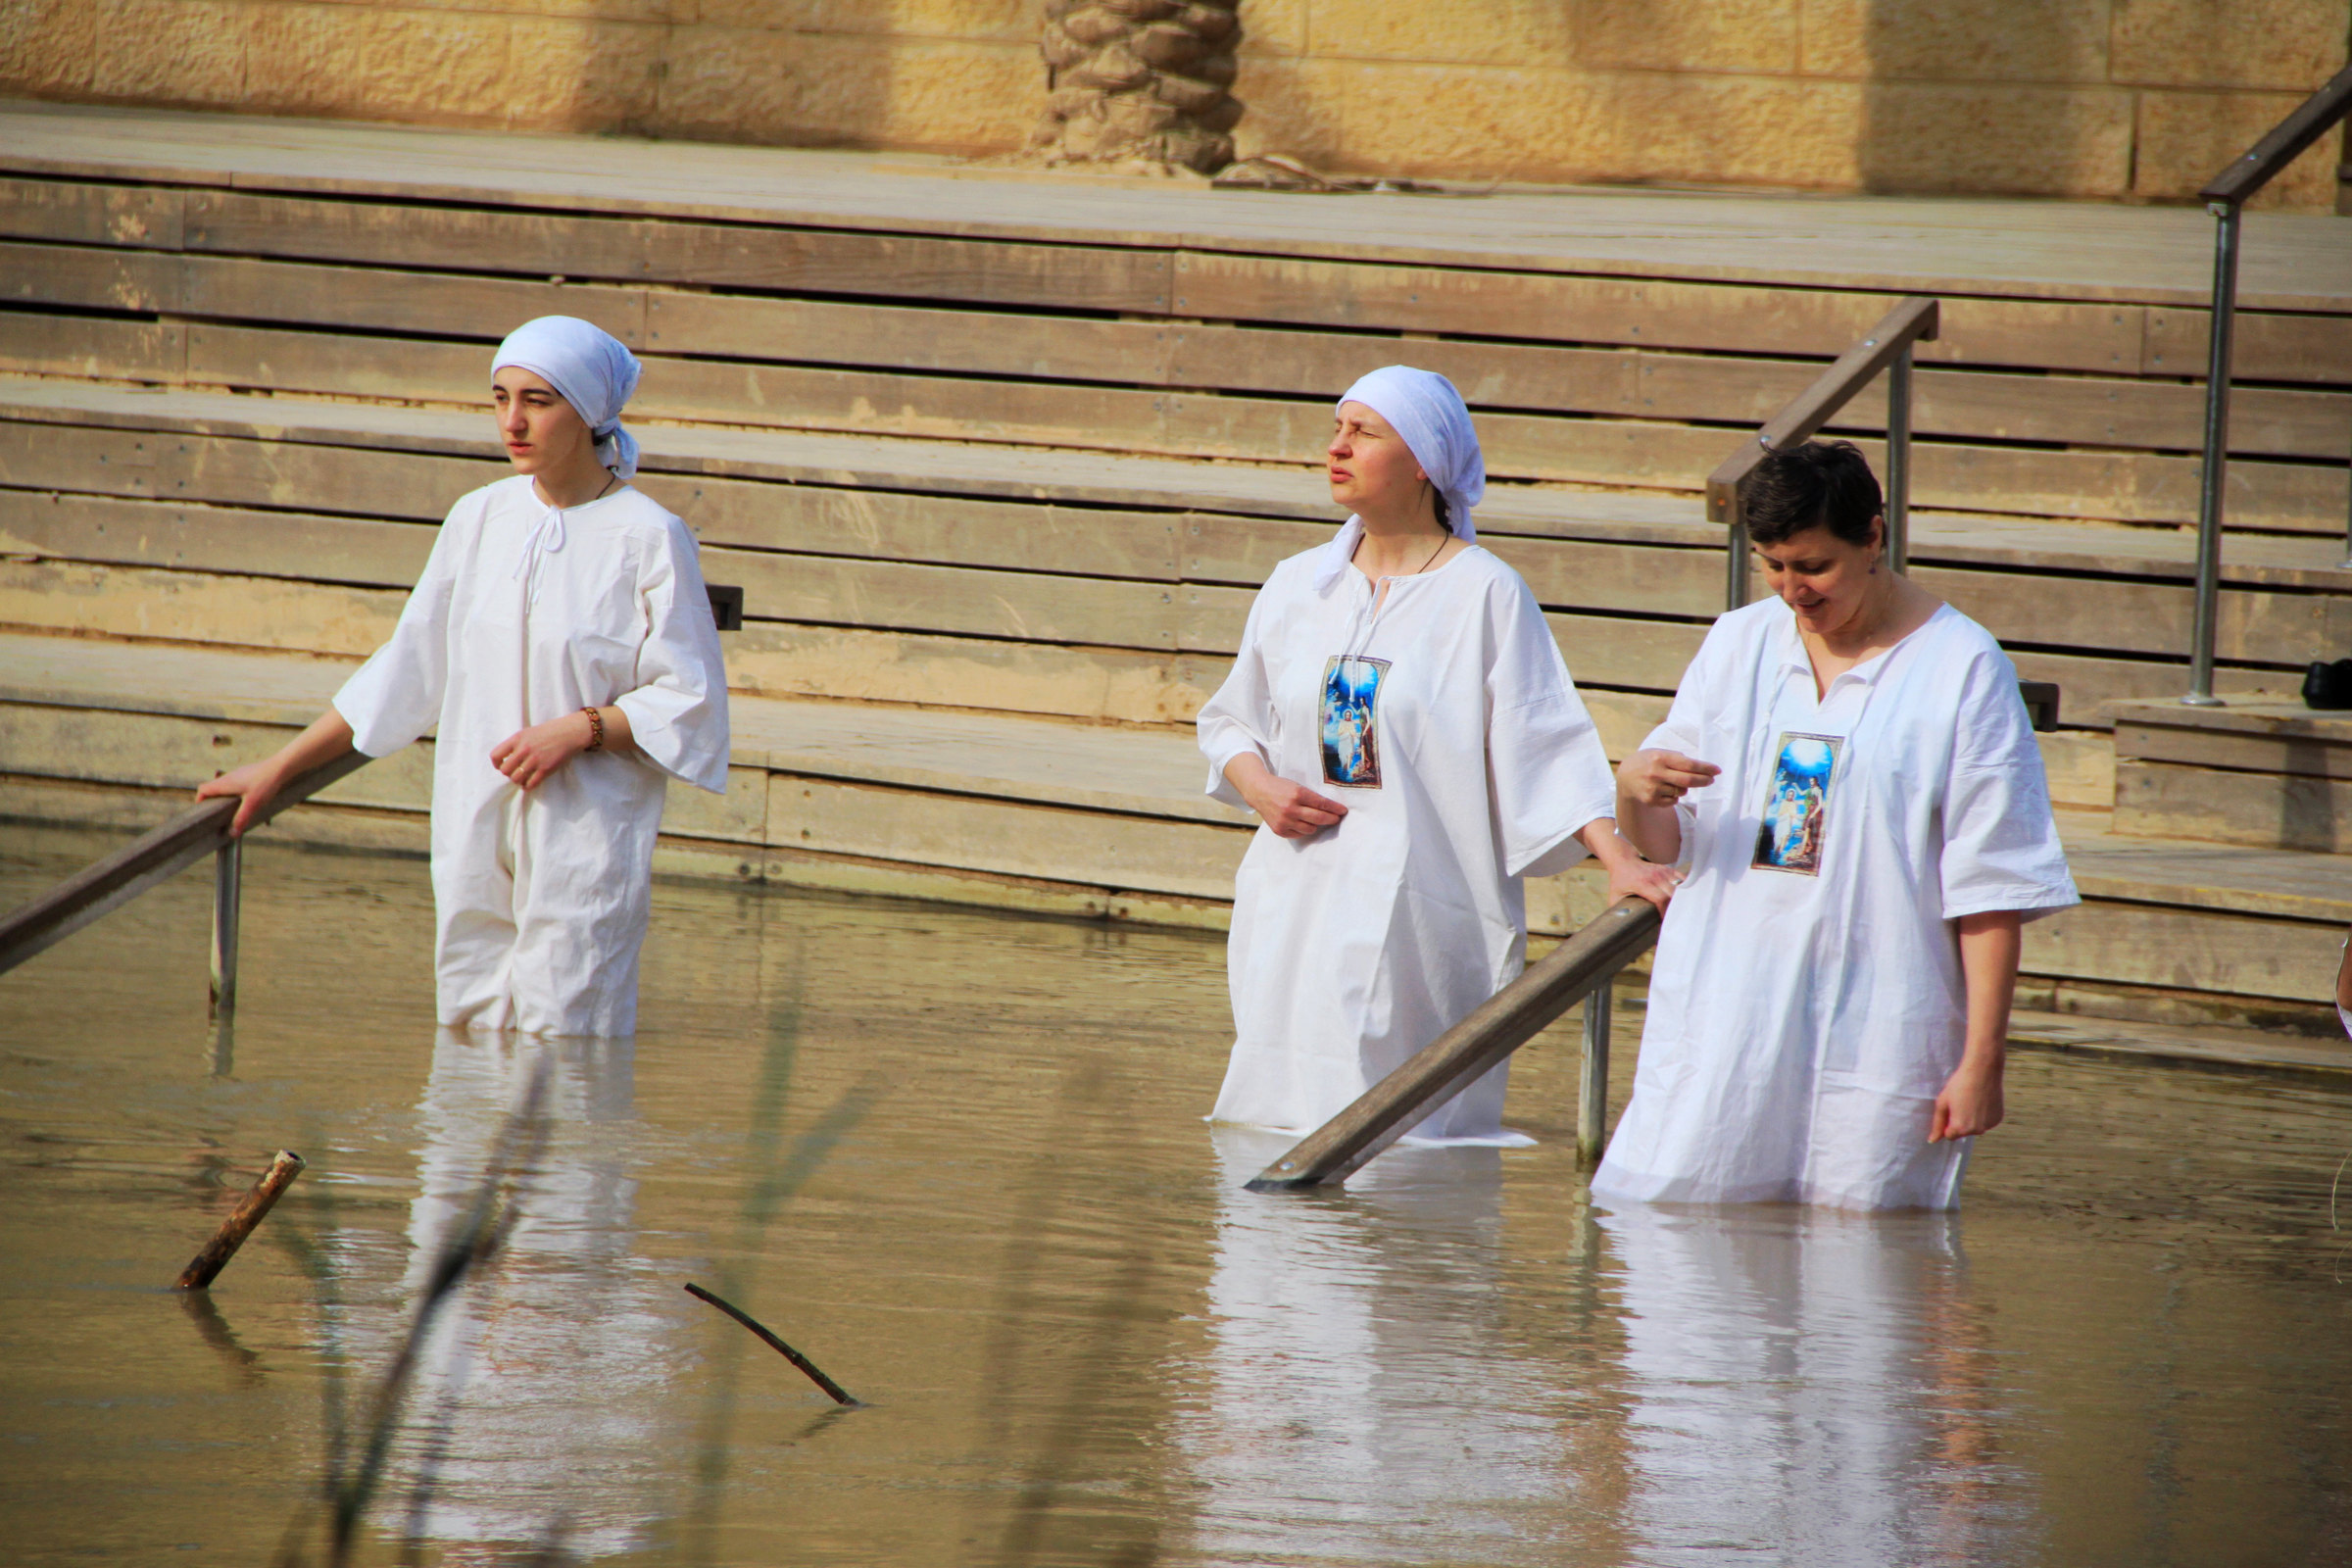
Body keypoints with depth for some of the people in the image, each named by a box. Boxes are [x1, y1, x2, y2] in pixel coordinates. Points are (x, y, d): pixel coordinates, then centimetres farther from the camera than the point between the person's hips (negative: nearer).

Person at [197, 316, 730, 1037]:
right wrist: (278, 768, 19)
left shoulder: (648, 538, -6)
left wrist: (580, 730, -17)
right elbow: (409, 668, 18)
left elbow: (690, 703, -3)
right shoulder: (480, 519, 9)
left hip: (587, 839, -5)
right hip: (475, 835, 5)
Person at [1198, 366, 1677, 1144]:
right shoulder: (1298, 587, 12)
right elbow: (1229, 723, 21)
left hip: (1424, 918, -4)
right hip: (1296, 906, 5)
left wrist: (1618, 858, -18)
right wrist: (1258, 788, 0)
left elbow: (1549, 745, -6)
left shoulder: (1485, 596, -3)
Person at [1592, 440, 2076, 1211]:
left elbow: (1991, 886, -4)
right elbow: (1664, 841, 16)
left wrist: (1981, 1059, -9)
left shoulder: (1961, 669, -1)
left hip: (1877, 1042, -4)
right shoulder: (1737, 644, 13)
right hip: (1721, 1025, 4)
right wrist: (1634, 789, -8)